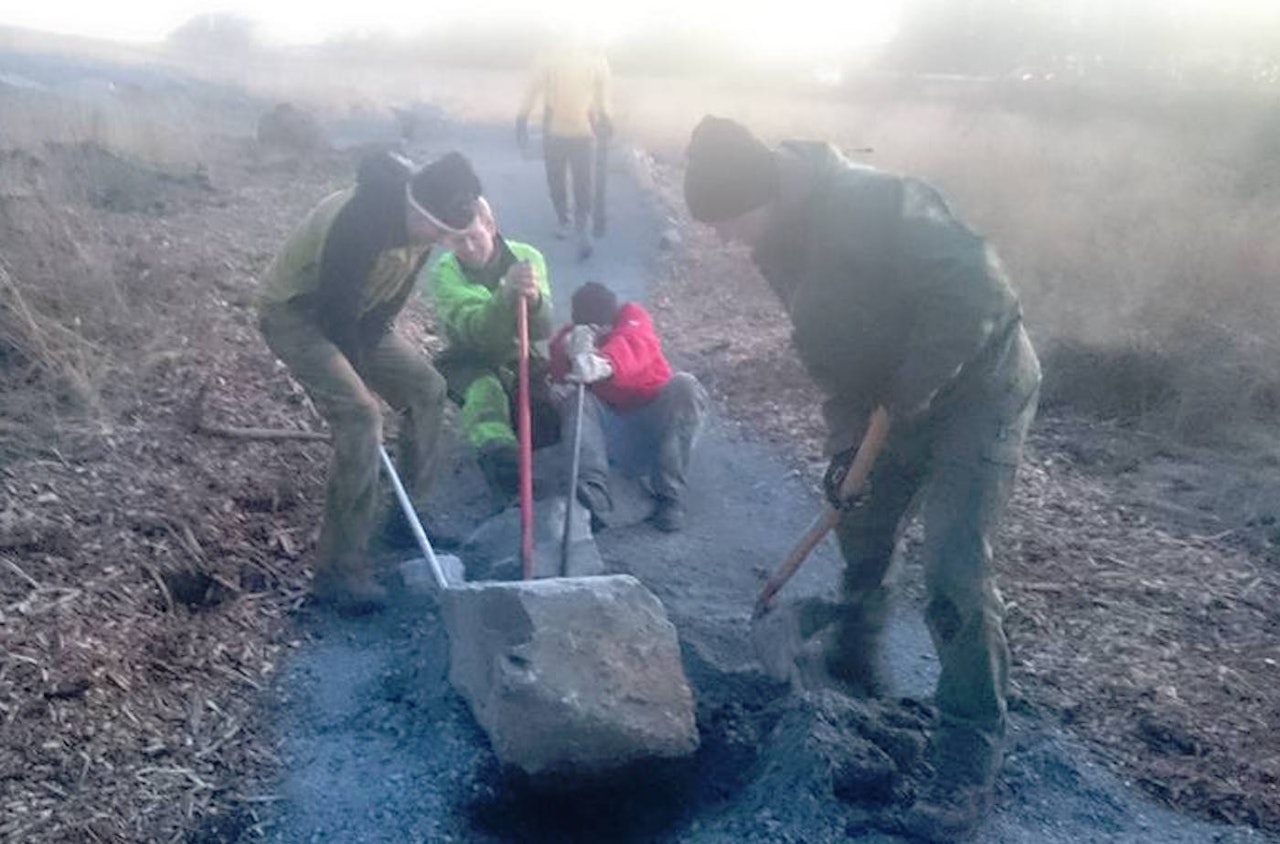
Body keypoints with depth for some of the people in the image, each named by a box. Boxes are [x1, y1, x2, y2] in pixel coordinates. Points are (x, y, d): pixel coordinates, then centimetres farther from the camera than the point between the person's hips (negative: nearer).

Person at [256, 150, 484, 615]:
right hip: (293, 312, -8)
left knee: (426, 388, 4)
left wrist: (364, 358, -7)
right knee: (359, 417, -24)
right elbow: (336, 307, -28)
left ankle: (415, 511, 20)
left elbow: (390, 299, 0)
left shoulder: (420, 223, -8)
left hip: (353, 314, 9)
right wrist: (357, 379, -17)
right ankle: (338, 571, -18)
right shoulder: (360, 220, -35)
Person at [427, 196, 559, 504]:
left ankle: (496, 454, 6)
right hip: (469, 360, -2)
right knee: (483, 388, -37)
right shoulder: (444, 272, -16)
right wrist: (507, 294, -53)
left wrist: (533, 298, -49)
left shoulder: (527, 257, -12)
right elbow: (476, 331, -34)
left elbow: (542, 331, -25)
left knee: (545, 428, -20)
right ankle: (496, 444, -60)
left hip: (518, 356, 2)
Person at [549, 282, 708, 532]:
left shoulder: (632, 316, -6)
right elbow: (560, 374, -20)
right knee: (578, 400, -26)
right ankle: (594, 496, -44)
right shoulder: (569, 337, 1)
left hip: (653, 415, -2)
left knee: (685, 386, -29)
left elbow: (633, 345, -32)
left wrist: (604, 364, -56)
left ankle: (670, 495, -32)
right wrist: (572, 353, -45)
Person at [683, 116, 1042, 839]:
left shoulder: (874, 203, -28)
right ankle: (850, 669, 40)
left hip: (976, 391, -8)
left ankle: (973, 753, 4)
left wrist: (907, 395, -28)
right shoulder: (782, 240, -1)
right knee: (860, 542, 16)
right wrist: (847, 438, -1)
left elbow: (978, 291, -33)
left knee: (955, 571, -12)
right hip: (893, 407, 8)